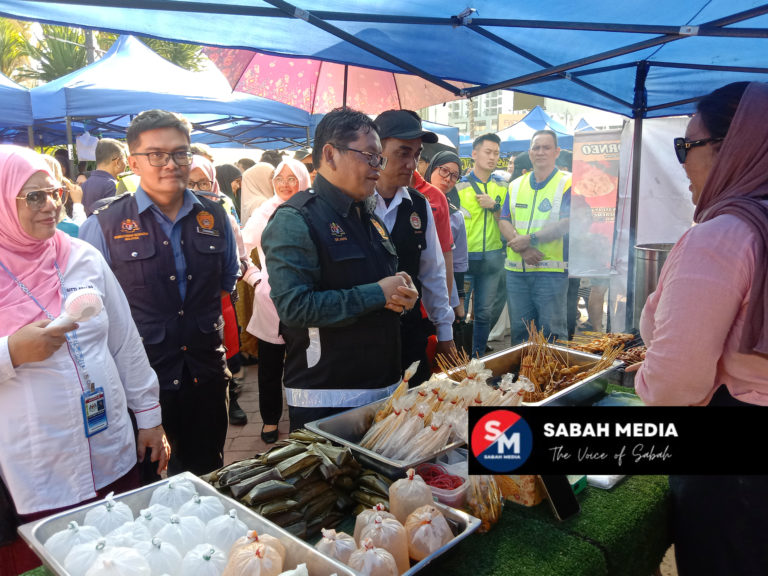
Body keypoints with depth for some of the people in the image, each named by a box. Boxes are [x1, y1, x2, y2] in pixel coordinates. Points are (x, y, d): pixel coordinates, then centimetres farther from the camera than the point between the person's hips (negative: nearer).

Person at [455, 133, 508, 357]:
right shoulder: (459, 185, -3)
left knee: (485, 312, 9)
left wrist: (494, 206, -11)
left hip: (492, 257, 3)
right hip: (464, 256, -3)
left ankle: (478, 356, 22)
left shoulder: (502, 187, 8)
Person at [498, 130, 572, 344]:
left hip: (551, 270, -4)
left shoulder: (567, 183, 0)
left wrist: (531, 239, -16)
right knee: (518, 329, 12)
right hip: (516, 270, 5)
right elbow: (504, 221, 6)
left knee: (551, 330, 0)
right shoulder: (516, 185, 15)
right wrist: (521, 248, -11)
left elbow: (567, 223, -11)